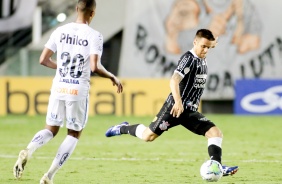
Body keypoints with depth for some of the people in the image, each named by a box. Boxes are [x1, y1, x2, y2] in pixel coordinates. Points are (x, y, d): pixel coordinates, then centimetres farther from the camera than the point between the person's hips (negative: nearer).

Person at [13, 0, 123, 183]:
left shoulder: (60, 31, 4)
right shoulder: (94, 36, -10)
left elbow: (43, 59, 6)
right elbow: (95, 67, -19)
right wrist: (113, 77, -2)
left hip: (59, 87, 4)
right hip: (79, 90, -4)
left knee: (51, 129, 17)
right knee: (74, 134, 13)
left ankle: (29, 150, -16)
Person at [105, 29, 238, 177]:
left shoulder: (202, 60, 9)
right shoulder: (188, 59, -16)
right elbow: (174, 81, -31)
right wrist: (178, 102, -44)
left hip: (190, 111, 7)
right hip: (175, 107, -7)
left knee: (215, 132, -11)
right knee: (148, 135, 0)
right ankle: (123, 128, 28)